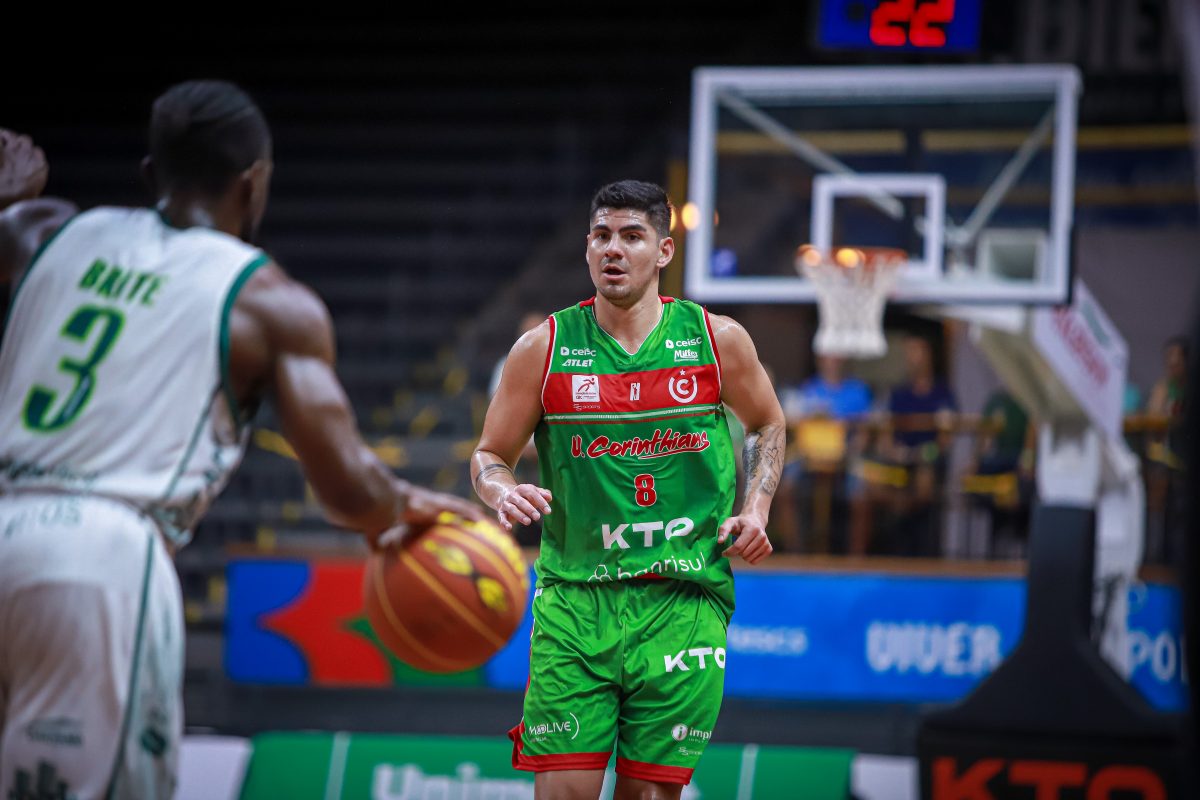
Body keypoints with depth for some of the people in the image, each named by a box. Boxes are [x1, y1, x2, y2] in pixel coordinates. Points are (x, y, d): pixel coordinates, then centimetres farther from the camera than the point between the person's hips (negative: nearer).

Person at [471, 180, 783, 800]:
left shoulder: (718, 341, 3)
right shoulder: (543, 349, 1)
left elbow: (767, 427, 21)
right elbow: (489, 455, 10)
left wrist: (755, 508, 5)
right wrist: (502, 492, -13)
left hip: (683, 602, 1)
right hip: (573, 600, -1)